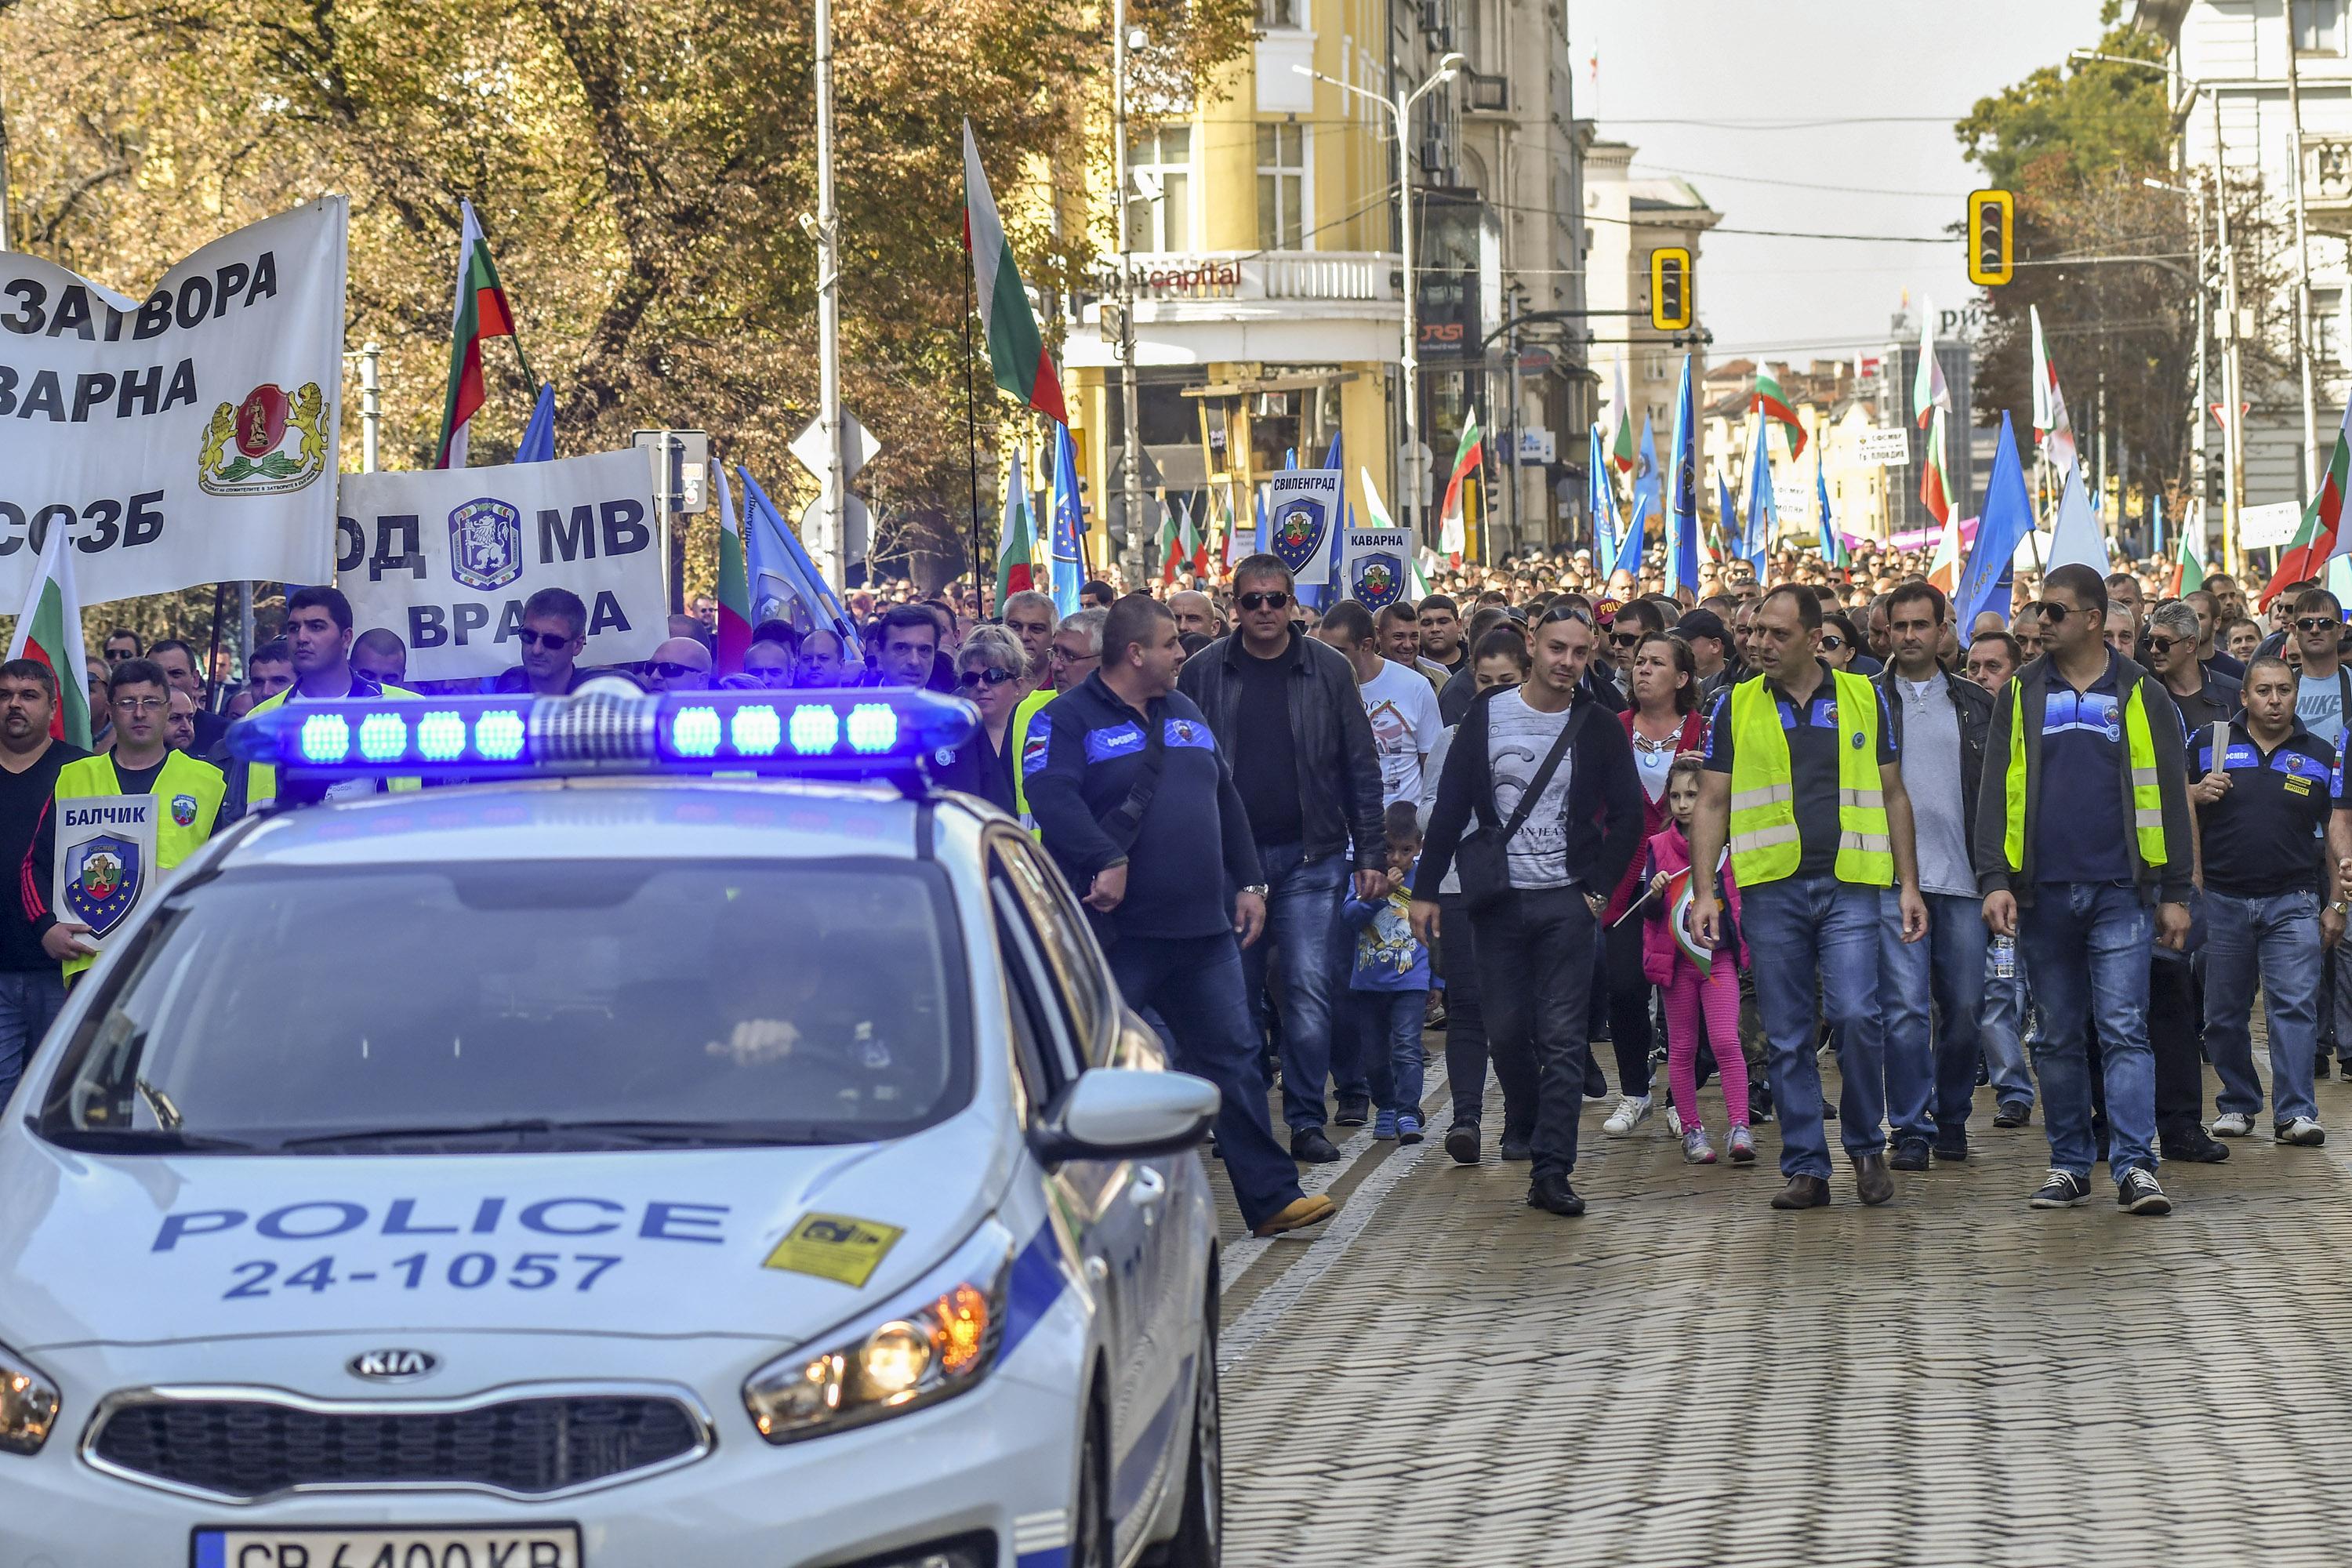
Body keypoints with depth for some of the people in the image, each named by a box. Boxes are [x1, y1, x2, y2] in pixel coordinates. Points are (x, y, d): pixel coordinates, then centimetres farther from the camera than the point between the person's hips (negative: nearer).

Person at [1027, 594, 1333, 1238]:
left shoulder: (1184, 714, 16)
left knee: (1231, 1057, 8)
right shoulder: (1068, 719, -7)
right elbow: (1050, 799, -22)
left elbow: (1226, 799, 22)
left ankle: (1271, 1197, 12)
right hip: (1115, 931, -6)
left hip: (1201, 925, 6)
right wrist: (1105, 860, -30)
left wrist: (1249, 882, 17)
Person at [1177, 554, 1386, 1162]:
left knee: (1309, 989, -6)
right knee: (1238, 992, 6)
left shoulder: (1329, 671, 2)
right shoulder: (1204, 673, 3)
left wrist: (1371, 853, 1)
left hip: (1309, 855, -1)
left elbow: (1361, 768, 5)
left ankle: (1307, 1119, 1)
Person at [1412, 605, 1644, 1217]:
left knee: (1562, 1040, -6)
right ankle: (1530, 1123, 33)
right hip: (1499, 900, 1)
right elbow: (1450, 807, 3)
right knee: (1505, 1029, 4)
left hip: (1566, 900, -1)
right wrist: (1426, 888, 0)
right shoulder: (1487, 716, 2)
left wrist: (1598, 888, -4)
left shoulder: (1598, 728, 1)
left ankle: (1553, 1173, -7)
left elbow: (1628, 816, 4)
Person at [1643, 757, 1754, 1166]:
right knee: (1682, 1048, 6)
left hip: (1719, 958, -2)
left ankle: (1738, 1128, -14)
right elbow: (1650, 914, 1)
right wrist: (1656, 893, -17)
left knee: (1726, 1041, -14)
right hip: (1677, 959, 2)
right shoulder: (1659, 846, 3)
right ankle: (1692, 1130, 14)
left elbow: (1741, 899, 12)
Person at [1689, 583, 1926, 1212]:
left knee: (1856, 1016, -14)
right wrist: (1704, 890, -2)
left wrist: (1908, 884, 7)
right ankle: (1805, 1168, 9)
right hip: (1771, 888, 1)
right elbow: (1712, 804, 8)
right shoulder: (1736, 706, 7)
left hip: (1850, 884, -1)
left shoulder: (1863, 699, 8)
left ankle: (1866, 1145, 6)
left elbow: (1892, 795, 12)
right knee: (1786, 1037, 2)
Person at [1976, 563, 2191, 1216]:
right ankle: (2069, 1166, 14)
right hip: (2043, 893, 2)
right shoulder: (2021, 695, 9)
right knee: (2058, 1037, 7)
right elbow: (1997, 792, 6)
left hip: (2119, 892, -2)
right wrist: (1995, 880, -4)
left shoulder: (2141, 695, 5)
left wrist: (2175, 894, 3)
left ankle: (2135, 1166, -11)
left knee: (2124, 1029, -9)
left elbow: (2167, 795, 7)